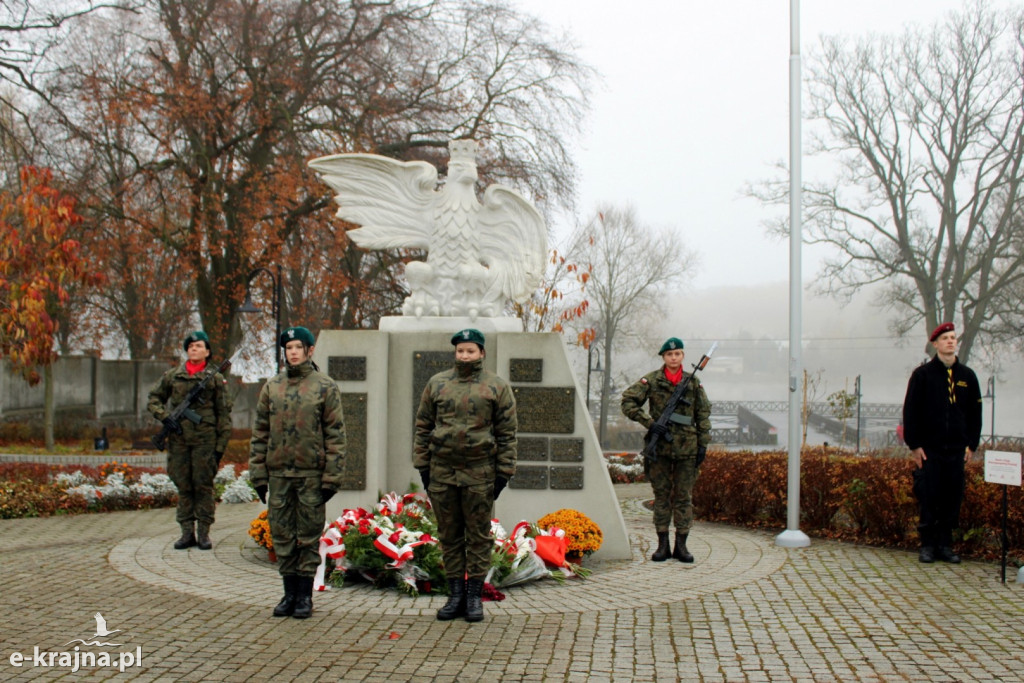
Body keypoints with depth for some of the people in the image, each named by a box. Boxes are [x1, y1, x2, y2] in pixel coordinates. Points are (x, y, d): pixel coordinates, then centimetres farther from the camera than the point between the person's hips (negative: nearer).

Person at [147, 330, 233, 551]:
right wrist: (164, 417, -2)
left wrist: (221, 445, -2)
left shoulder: (215, 378, 4)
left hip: (205, 439, -2)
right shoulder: (172, 375, 9)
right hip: (178, 440, 2)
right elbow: (153, 398, 17)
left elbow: (224, 413, 3)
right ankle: (187, 532, 14)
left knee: (203, 485, 0)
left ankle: (203, 532, 8)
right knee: (183, 486, 6)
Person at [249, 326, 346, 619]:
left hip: (311, 474, -3)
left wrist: (331, 478, -9)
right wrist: (258, 473, 4)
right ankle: (289, 592, 19)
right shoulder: (272, 387, 9)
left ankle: (305, 595, 14)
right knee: (282, 534, 8)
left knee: (309, 537, 4)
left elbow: (335, 435, -3)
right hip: (278, 474, 3)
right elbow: (259, 433, 10)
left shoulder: (326, 388, -1)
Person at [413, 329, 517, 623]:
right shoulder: (437, 384, 8)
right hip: (442, 471, 3)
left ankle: (475, 596, 13)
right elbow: (423, 427, 10)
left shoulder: (497, 387, 1)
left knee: (478, 535, 4)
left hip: (479, 472, -2)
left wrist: (504, 472, -4)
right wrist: (422, 464, 4)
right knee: (449, 534, 8)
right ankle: (456, 594, 17)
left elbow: (507, 433, 0)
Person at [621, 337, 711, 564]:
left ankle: (681, 545, 10)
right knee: (661, 495, 4)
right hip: (660, 446, -1)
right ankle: (663, 545, 10)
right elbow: (628, 402, -4)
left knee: (684, 496, 4)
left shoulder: (693, 382, 6)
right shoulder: (651, 380, 0)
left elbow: (703, 415, 9)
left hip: (686, 448, 1)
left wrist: (703, 444, 2)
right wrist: (649, 423, -13)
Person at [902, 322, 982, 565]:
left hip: (957, 450, 3)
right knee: (928, 499, -1)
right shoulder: (922, 374, 0)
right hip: (929, 449, -3)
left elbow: (975, 413, 14)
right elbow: (910, 411, -1)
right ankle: (927, 545, 9)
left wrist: (971, 444, 7)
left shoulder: (967, 376, 10)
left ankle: (945, 545, 14)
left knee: (953, 499, 4)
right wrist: (914, 445, -6)